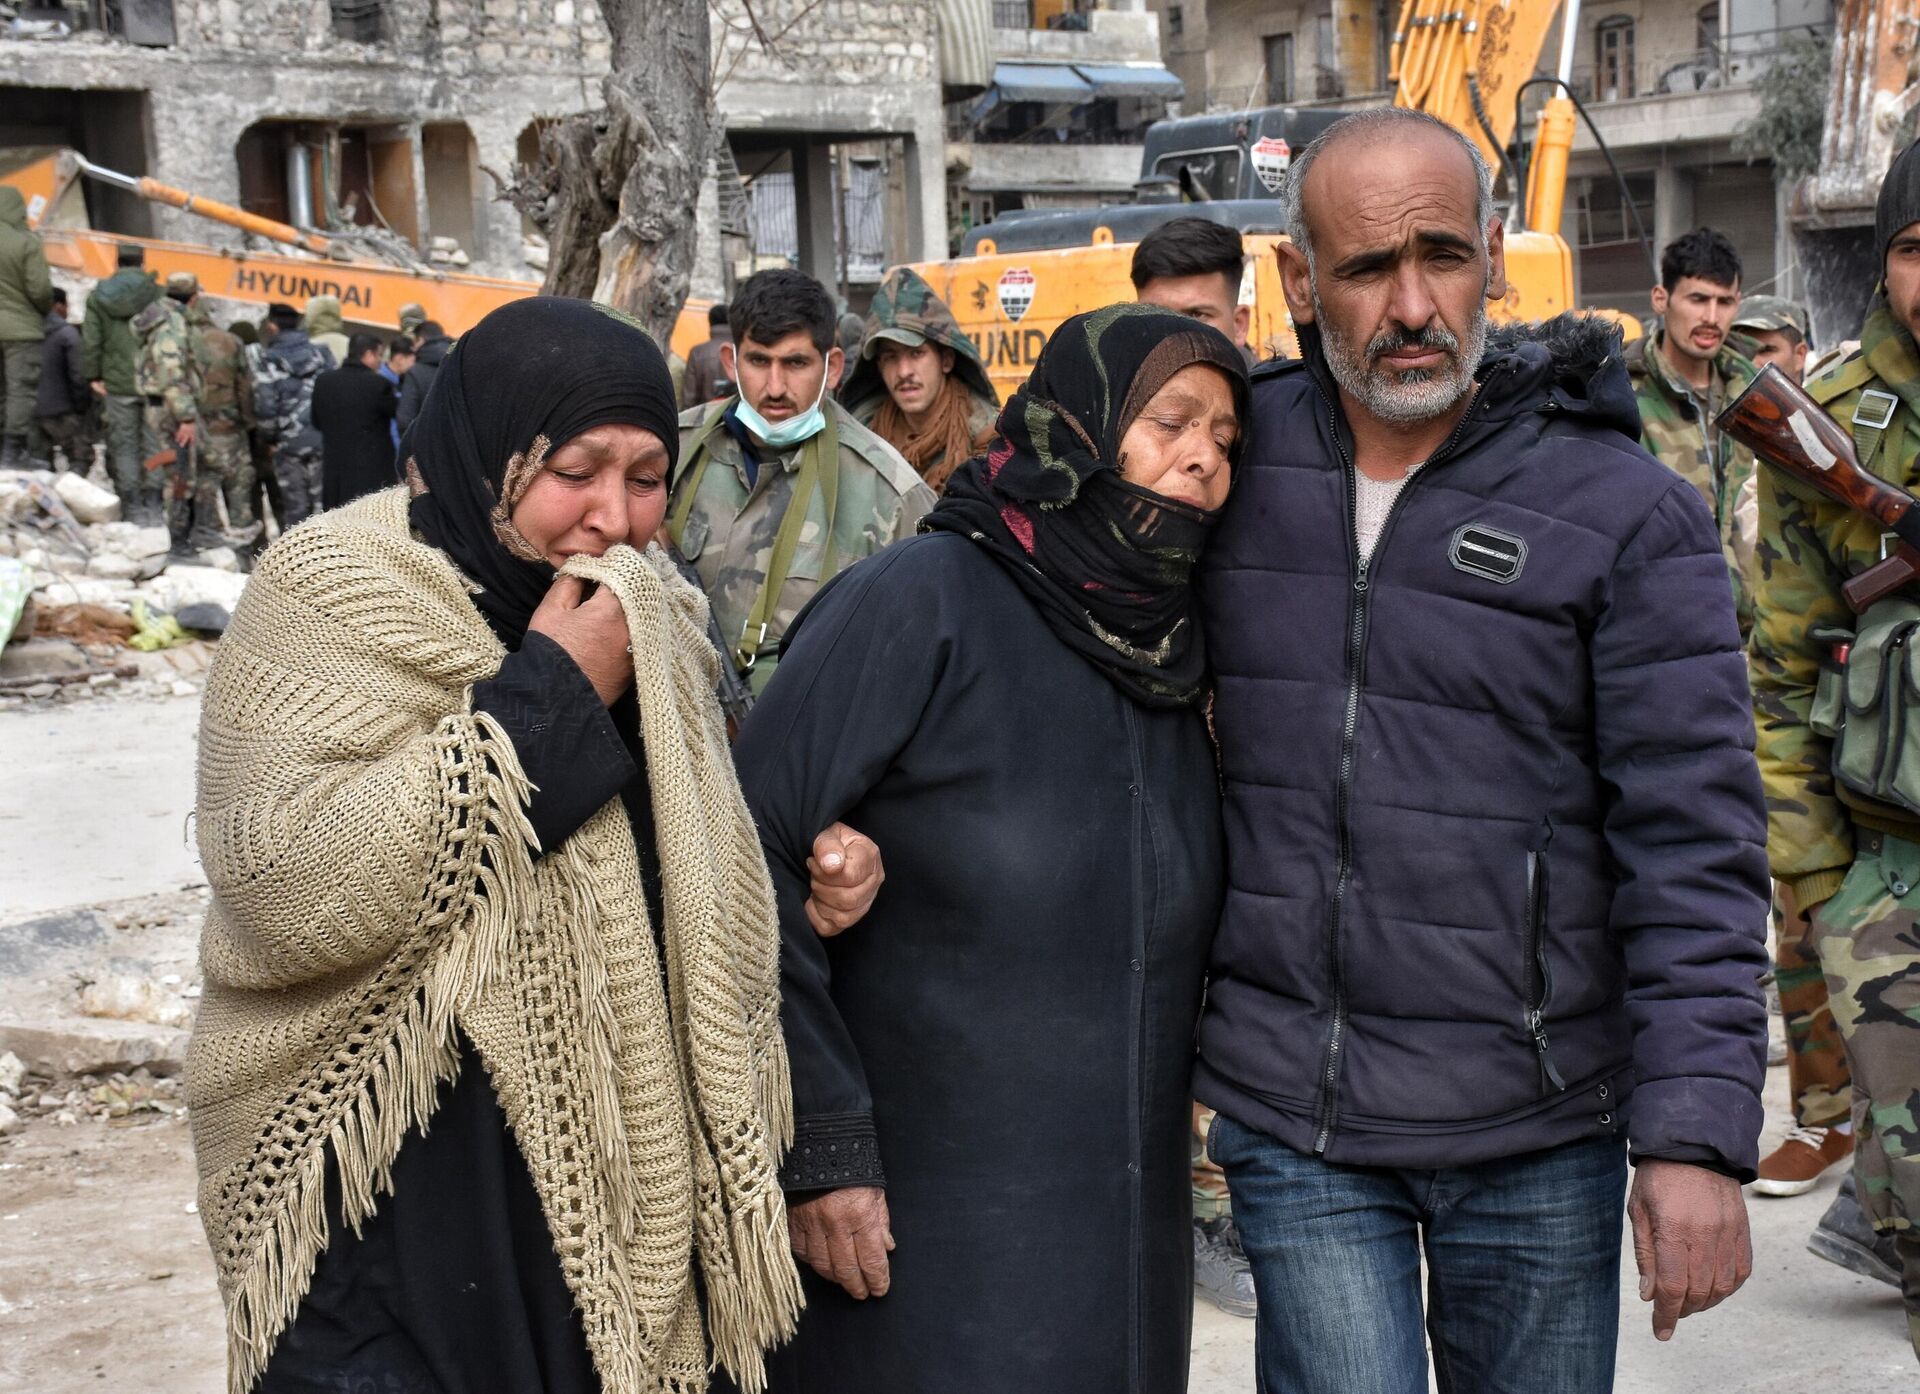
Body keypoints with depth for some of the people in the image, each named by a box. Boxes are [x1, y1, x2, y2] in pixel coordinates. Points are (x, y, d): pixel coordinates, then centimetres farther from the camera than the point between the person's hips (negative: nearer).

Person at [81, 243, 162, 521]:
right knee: (153, 443, 5)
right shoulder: (158, 294, -2)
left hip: (117, 383, 1)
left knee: (124, 445, 6)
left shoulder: (98, 296, 5)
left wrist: (93, 376, 8)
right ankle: (153, 504, 4)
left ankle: (132, 508, 4)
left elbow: (90, 341, 3)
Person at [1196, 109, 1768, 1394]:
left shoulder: (1629, 515, -8)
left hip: (1539, 1134, -1)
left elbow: (1693, 850, -10)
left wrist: (1699, 1139, -15)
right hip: (1292, 1119, 1)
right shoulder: (1235, 456, 0)